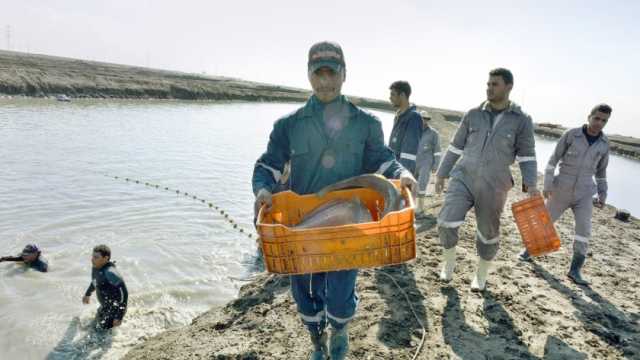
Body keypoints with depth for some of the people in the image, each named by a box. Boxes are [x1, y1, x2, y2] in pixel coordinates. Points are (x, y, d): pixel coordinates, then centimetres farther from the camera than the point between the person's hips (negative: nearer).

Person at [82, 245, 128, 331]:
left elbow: (123, 293, -30)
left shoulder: (110, 272, -32)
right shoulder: (96, 267, -4)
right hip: (105, 306, 9)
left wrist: (119, 316, -29)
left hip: (115, 309, -9)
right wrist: (88, 294, 34)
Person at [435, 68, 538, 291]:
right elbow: (456, 147, 9)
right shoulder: (473, 115, 3)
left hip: (493, 187, 0)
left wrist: (530, 185, -12)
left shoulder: (521, 121, -1)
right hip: (463, 178, 1)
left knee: (488, 233, 11)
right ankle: (449, 261, 14)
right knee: (446, 222, -15)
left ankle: (481, 275, 35)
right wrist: (441, 174, 11)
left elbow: (527, 156, 1)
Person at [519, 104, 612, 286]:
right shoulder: (571, 134, -8)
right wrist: (547, 185, -11)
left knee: (584, 229, -11)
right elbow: (553, 160, -5)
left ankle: (575, 270, -3)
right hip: (561, 190, -1)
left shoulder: (604, 143, 2)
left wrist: (603, 195, 6)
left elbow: (601, 170, 13)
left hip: (583, 194, 2)